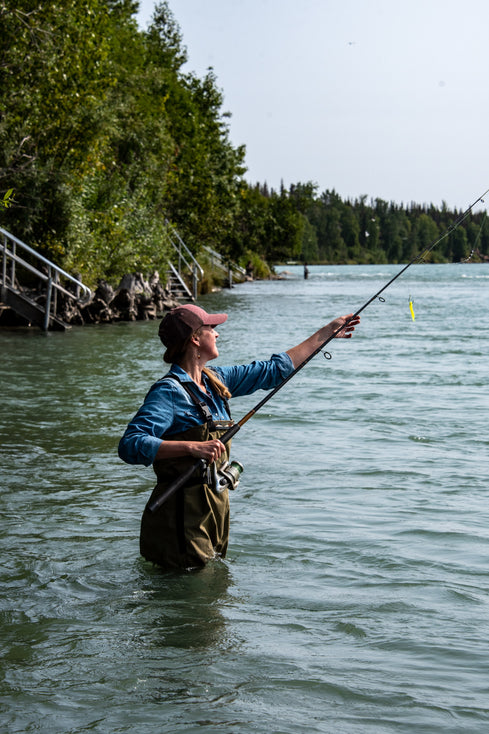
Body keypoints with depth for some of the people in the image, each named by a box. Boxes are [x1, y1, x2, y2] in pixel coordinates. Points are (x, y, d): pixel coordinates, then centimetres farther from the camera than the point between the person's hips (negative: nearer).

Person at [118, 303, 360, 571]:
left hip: (216, 507, 9)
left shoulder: (215, 380, 9)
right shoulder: (168, 392, -15)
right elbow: (130, 445, -26)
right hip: (183, 516, -9)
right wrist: (192, 447, -35)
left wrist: (326, 332, 23)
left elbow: (273, 370, 20)